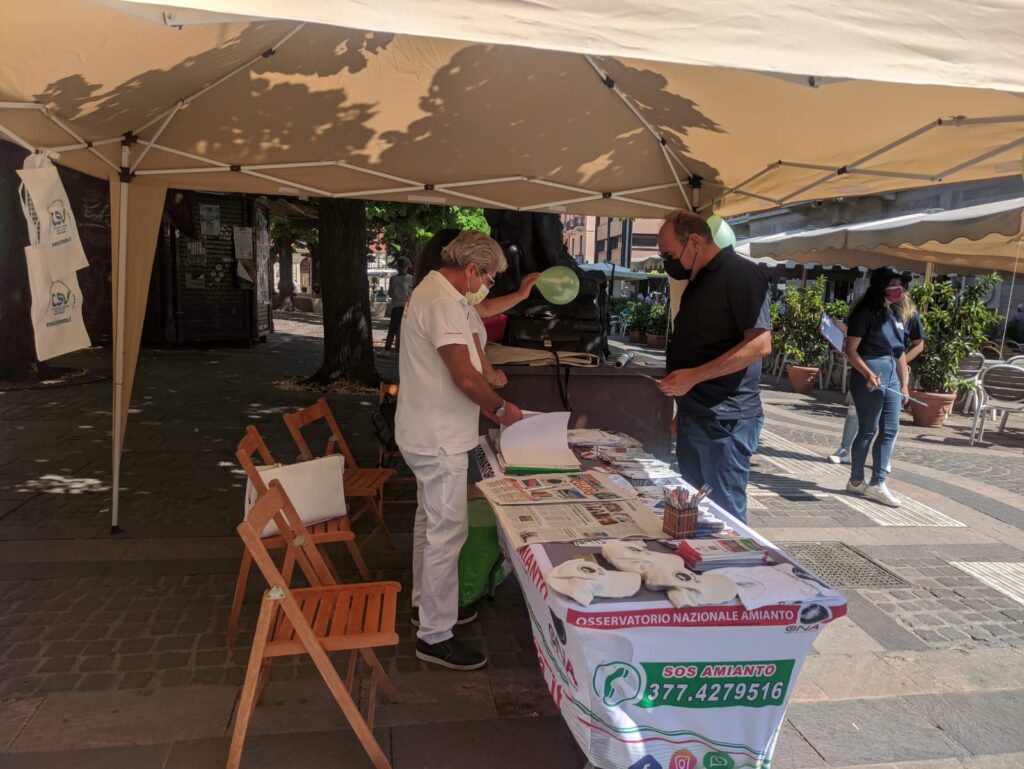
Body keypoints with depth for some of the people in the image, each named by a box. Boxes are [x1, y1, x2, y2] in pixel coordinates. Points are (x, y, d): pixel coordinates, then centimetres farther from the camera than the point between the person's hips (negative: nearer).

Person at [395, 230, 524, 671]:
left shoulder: (431, 292, 13)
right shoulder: (443, 303, -21)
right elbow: (466, 377, -28)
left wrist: (485, 408, 13)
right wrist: (501, 408, -11)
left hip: (427, 433, 11)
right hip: (439, 438, -11)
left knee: (431, 520, 21)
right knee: (448, 532, -3)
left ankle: (427, 604, 37)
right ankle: (435, 636, 8)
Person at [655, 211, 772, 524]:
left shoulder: (741, 274, -12)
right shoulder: (699, 281, 17)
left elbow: (760, 344, -20)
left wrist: (693, 376, -22)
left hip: (726, 419, -9)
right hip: (694, 416, 9)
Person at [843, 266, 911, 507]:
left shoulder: (895, 315, 16)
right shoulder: (865, 313, -8)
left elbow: (900, 352, 19)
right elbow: (851, 350, -13)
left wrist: (904, 384, 16)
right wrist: (868, 373, -25)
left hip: (892, 376, 8)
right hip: (870, 376, -8)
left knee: (890, 431, 6)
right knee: (868, 430, 0)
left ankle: (877, 483, 13)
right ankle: (856, 481, 13)